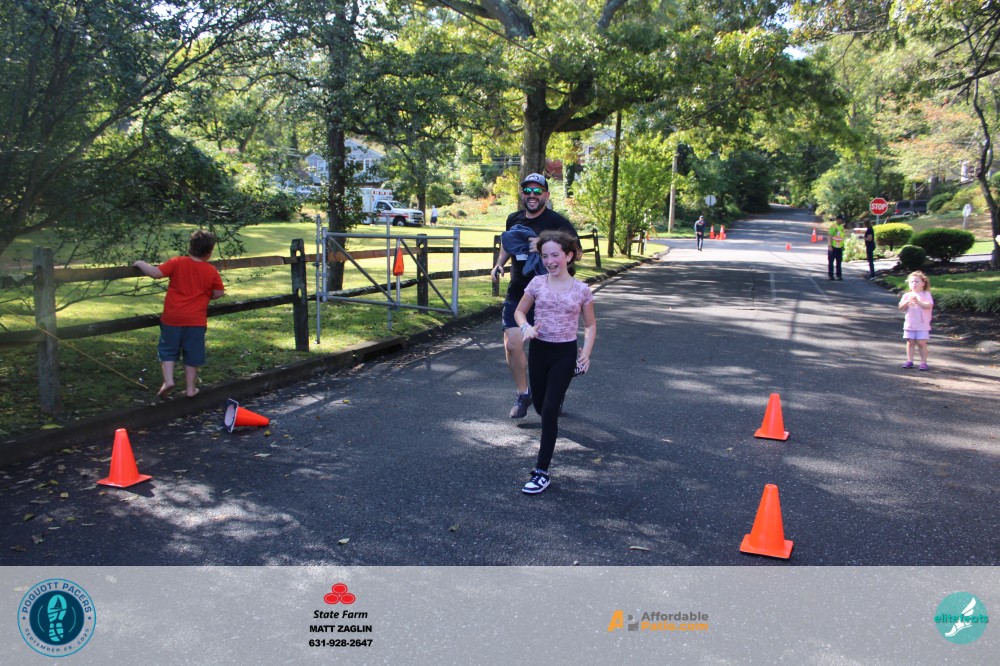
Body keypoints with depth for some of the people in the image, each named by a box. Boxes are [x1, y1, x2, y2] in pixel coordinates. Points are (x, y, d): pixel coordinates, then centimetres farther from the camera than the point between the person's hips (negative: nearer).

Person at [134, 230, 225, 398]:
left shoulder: (176, 263, -5)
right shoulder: (211, 271, -3)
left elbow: (155, 273, -12)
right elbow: (219, 293, 2)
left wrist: (141, 264, 6)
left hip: (173, 317, 0)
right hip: (196, 320, 0)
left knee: (168, 350, 14)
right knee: (192, 354, 10)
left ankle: (168, 380, -1)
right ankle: (190, 388, 13)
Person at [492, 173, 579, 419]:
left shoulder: (557, 221, -9)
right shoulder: (513, 220, 9)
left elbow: (577, 253, -16)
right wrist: (499, 264, 9)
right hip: (516, 294, 4)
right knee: (512, 345, -4)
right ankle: (523, 394, 16)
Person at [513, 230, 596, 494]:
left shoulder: (581, 290, -6)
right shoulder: (537, 283, -2)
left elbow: (590, 325, 5)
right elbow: (520, 311, 9)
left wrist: (586, 352, -9)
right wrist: (526, 327, -13)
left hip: (565, 353, -3)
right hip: (538, 350, 3)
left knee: (549, 410, -10)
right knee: (540, 406, 14)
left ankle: (542, 472, -3)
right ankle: (552, 424, 54)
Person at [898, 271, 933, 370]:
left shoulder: (926, 294, -1)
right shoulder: (907, 295, 7)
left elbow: (929, 305, -16)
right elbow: (901, 307, -2)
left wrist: (918, 302, -28)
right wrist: (907, 302, -21)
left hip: (922, 325, -3)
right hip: (909, 324, 3)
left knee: (921, 343, -4)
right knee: (910, 342, 5)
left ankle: (923, 362, 4)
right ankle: (909, 361, 11)